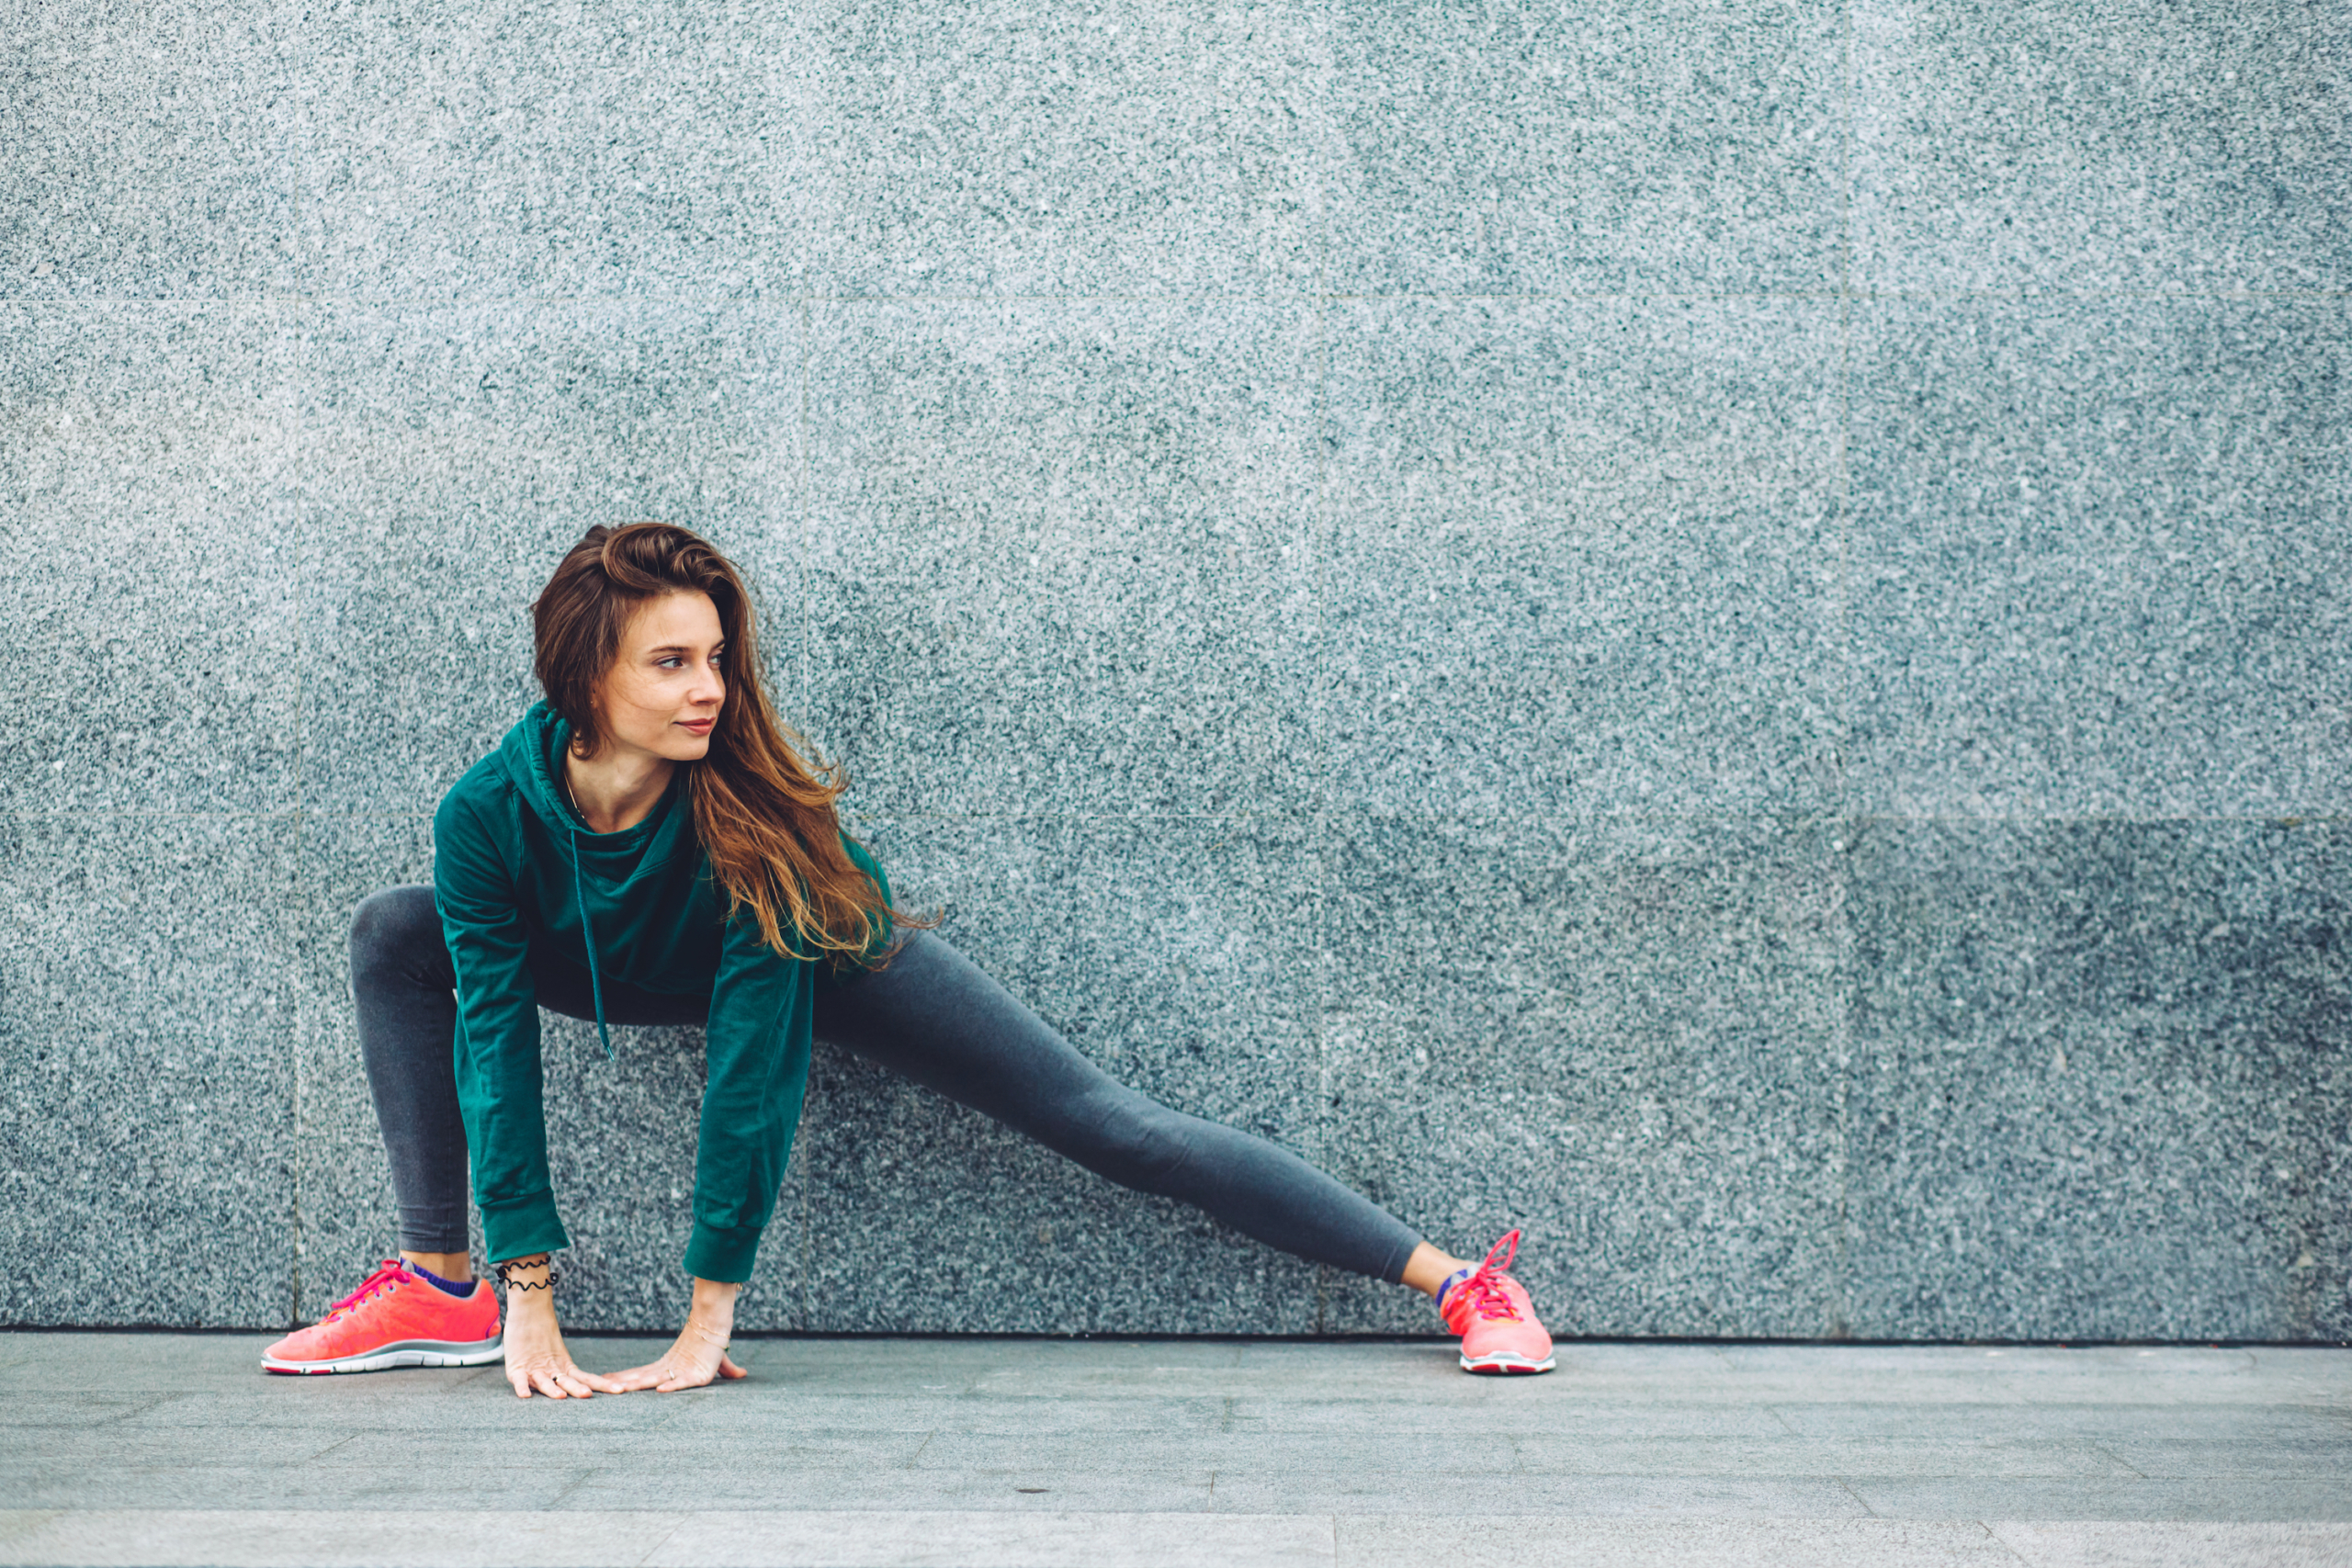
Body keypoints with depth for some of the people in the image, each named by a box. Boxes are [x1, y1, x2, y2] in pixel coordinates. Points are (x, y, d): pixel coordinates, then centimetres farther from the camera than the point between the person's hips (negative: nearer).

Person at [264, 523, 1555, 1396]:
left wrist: (709, 1315, -36)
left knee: (1119, 1128, -12)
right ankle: (442, 1289, -4)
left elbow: (756, 1058, -37)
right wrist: (528, 1294, -32)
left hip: (830, 963, -4)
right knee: (395, 937, -10)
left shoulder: (749, 806, -37)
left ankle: (1454, 1280, -9)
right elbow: (496, 1047, -28)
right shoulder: (489, 812, -29)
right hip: (645, 971, 4)